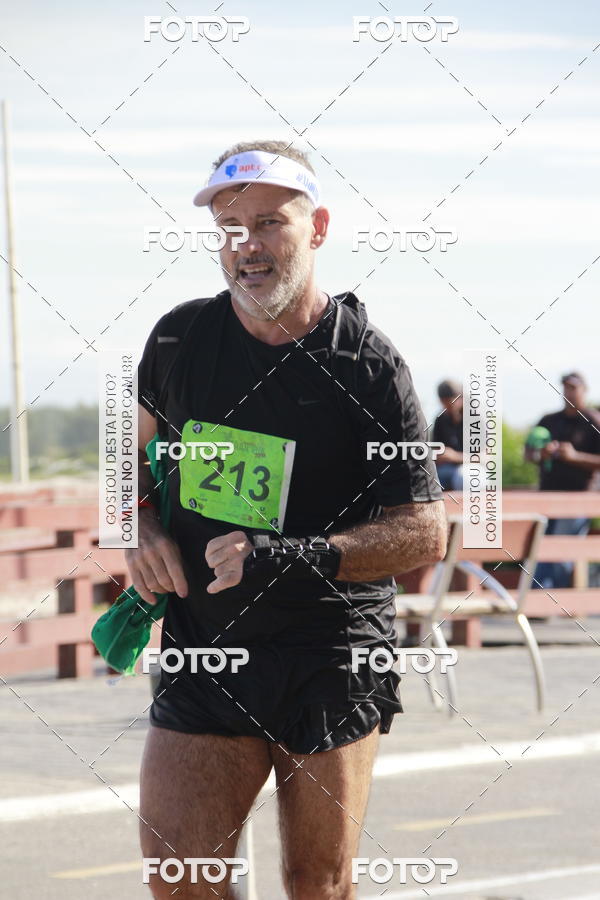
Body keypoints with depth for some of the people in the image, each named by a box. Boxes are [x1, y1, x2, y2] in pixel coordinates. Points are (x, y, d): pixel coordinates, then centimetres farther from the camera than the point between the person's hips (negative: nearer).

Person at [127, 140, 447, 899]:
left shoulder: (369, 367, -9)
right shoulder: (179, 340, 3)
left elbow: (425, 531, -10)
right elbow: (139, 446, 24)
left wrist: (298, 557, -24)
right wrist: (142, 529, 3)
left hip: (333, 673, -3)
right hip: (202, 656, 3)